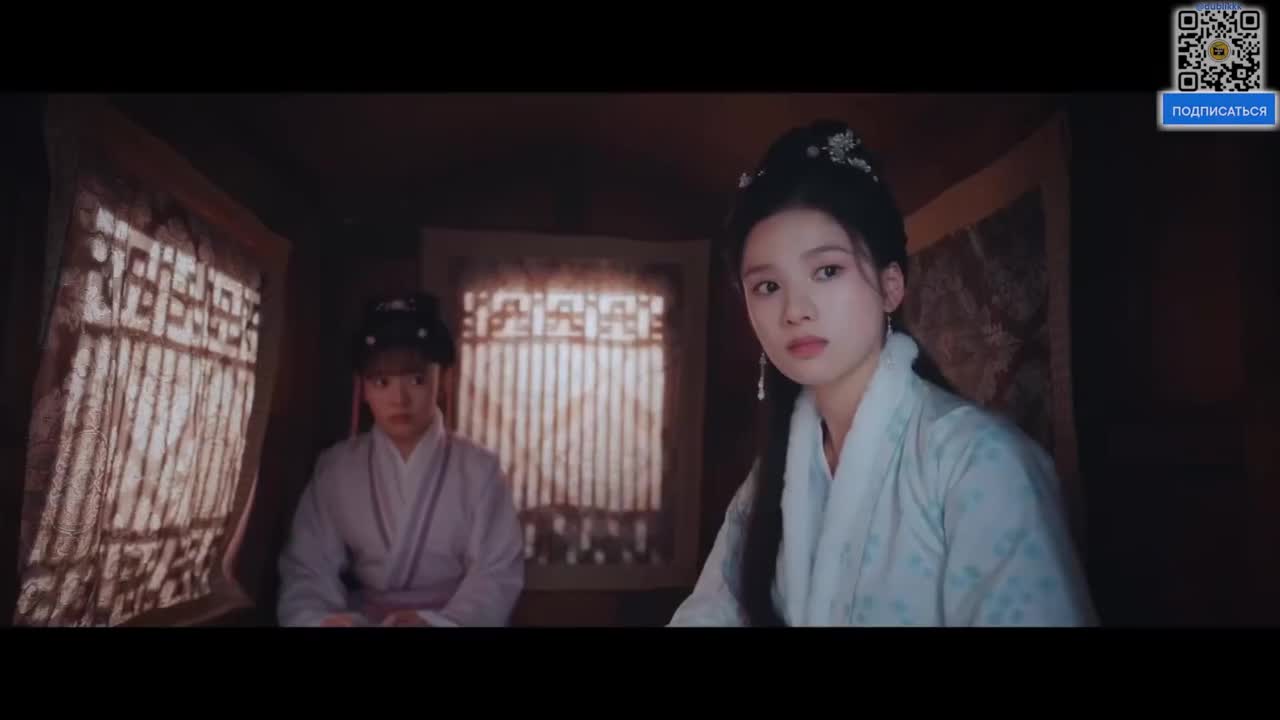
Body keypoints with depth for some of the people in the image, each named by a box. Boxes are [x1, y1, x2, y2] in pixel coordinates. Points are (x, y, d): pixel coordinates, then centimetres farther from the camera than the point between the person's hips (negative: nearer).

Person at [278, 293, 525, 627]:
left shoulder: (478, 468, 1)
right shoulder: (334, 467, 5)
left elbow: (497, 572, -4)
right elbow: (307, 569, 1)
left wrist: (442, 621, -22)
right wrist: (318, 618, -20)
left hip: (451, 618, -1)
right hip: (360, 618, 1)